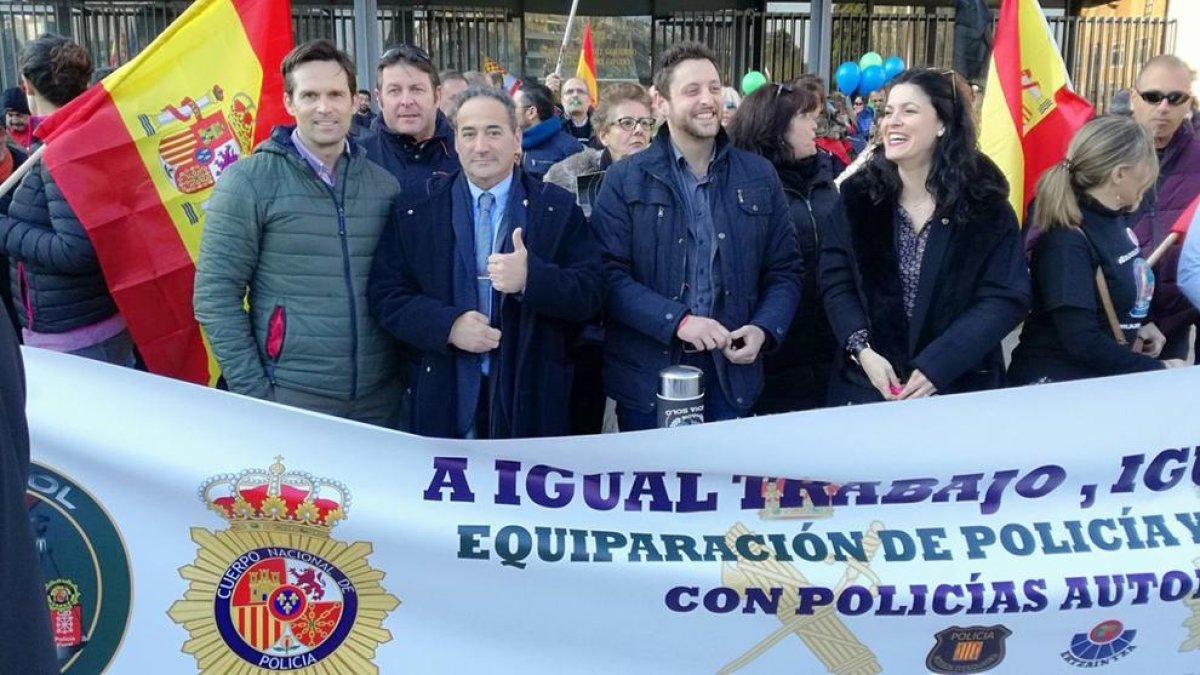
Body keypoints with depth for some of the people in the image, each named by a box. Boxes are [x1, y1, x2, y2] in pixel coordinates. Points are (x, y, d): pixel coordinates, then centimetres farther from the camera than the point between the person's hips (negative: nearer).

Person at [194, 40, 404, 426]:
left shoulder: (384, 185, 6)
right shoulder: (249, 181, -5)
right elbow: (215, 296, -7)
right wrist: (253, 393, -10)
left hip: (380, 400, 4)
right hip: (290, 399, -4)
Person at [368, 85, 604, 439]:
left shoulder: (557, 208, 3)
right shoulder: (417, 211, 5)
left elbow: (591, 293, -4)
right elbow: (386, 294, 1)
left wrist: (531, 278, -23)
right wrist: (447, 324, -16)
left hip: (534, 397, 0)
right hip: (445, 398, 1)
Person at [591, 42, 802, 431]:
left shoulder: (759, 176, 6)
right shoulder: (625, 179, -3)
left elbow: (784, 271, 9)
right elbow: (609, 274, -10)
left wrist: (764, 329, -9)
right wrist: (677, 320, -21)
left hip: (730, 371, 3)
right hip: (647, 373, -2)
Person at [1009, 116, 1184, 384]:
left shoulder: (1116, 219, 5)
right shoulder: (1067, 242, -20)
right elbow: (1081, 341, -24)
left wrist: (1139, 324, 6)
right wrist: (1158, 370, -17)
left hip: (1104, 377, 8)